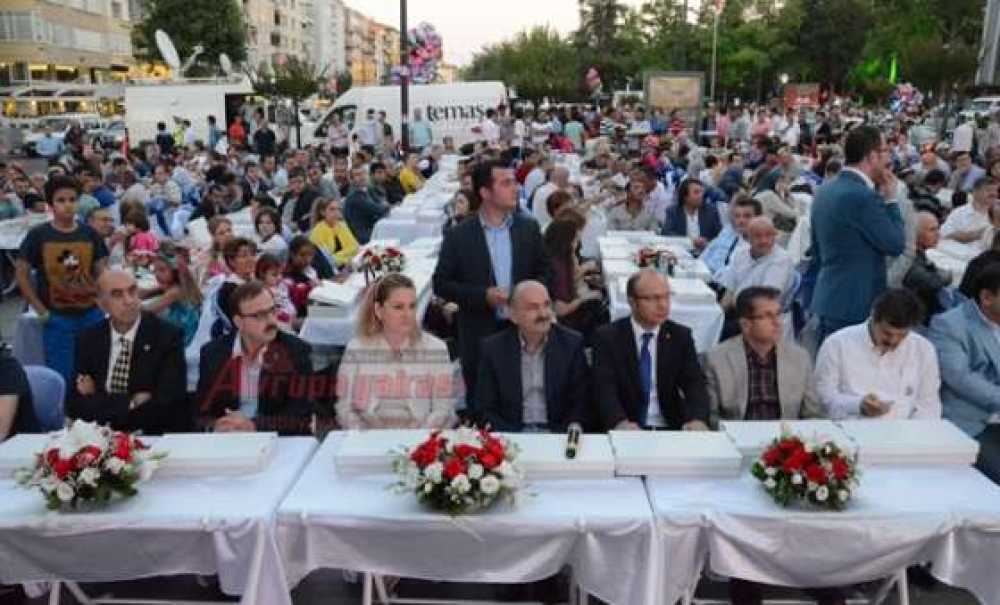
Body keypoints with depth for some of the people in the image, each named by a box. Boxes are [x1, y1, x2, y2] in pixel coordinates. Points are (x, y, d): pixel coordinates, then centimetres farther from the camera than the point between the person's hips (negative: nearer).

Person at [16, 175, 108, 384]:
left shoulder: (90, 234, 2)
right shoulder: (38, 235, -5)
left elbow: (102, 271, 7)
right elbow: (21, 274, -1)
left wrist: (101, 300, -5)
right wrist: (40, 310, -5)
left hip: (91, 315, 2)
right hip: (57, 318, -2)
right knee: (61, 377, 6)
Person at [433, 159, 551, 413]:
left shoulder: (529, 228, 4)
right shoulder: (458, 236, -4)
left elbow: (544, 272, 11)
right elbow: (441, 284, -3)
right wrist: (483, 295, -15)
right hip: (479, 335, -2)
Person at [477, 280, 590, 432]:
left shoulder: (572, 343, 0)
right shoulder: (493, 348, 0)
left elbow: (581, 404, 2)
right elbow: (486, 408, 2)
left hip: (556, 433, 0)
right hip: (510, 436, 0)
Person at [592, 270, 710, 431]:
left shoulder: (681, 336, 9)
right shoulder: (608, 337, 1)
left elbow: (695, 382, 0)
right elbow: (605, 387, -10)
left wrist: (698, 419, -20)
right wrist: (620, 422, -30)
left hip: (670, 429, 2)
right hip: (626, 432, -2)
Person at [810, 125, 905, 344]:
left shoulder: (824, 190, 9)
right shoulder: (863, 196, -20)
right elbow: (895, 245, -12)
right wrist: (890, 200, -3)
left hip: (826, 299, 9)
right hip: (856, 305, -9)